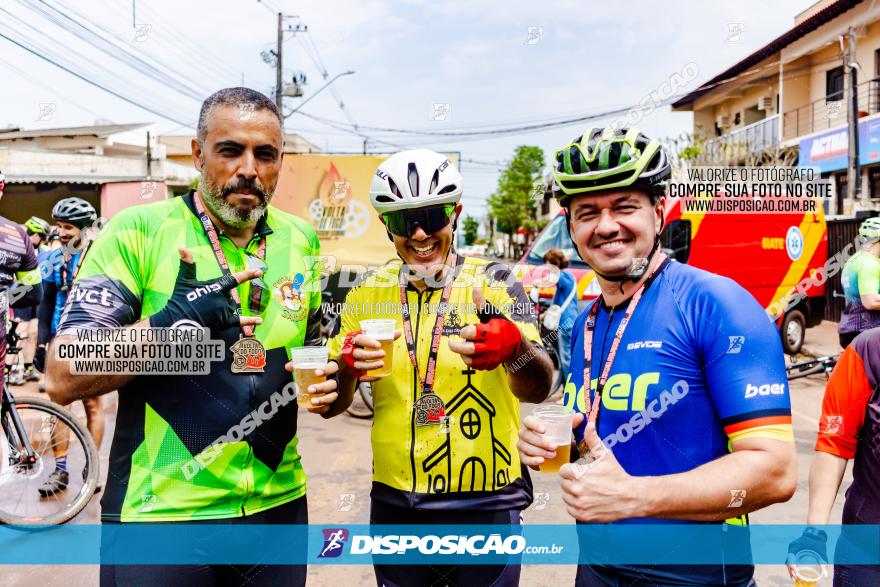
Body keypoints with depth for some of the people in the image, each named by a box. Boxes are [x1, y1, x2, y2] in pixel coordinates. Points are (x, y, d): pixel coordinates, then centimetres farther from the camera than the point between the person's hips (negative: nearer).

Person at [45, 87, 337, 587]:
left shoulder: (301, 241, 3)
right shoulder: (138, 231, -10)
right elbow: (64, 379, -13)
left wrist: (328, 386, -5)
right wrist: (170, 323, -25)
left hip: (278, 506, 4)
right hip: (157, 513, -4)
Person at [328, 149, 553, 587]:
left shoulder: (494, 283, -9)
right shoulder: (369, 293, 0)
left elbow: (537, 390, -21)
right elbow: (332, 403, 4)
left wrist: (515, 350, -43)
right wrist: (346, 369, -19)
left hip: (487, 505, -2)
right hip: (394, 505, 3)